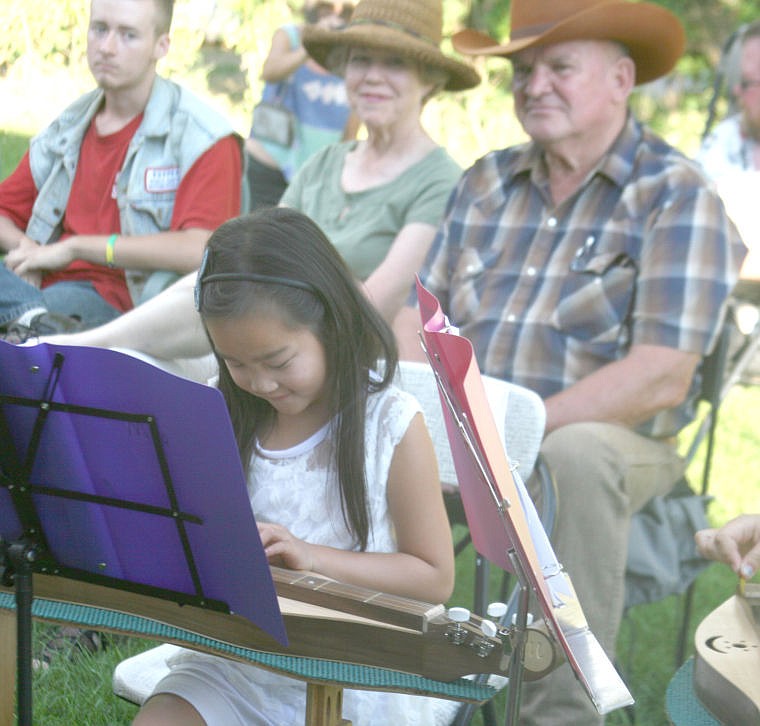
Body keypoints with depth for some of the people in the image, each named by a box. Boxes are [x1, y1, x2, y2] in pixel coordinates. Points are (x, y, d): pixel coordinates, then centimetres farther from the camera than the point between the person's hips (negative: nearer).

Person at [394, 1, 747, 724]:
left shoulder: (676, 195, -5)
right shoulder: (487, 182, 14)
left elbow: (662, 377, -16)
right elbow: (423, 315, 11)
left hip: (612, 440, -5)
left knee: (574, 455, -38)